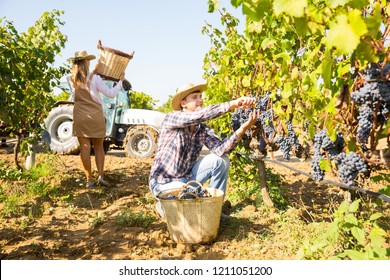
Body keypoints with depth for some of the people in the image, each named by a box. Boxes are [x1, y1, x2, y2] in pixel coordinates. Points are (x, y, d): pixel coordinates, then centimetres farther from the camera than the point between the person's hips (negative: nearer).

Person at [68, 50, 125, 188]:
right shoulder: (95, 78, -11)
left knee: (85, 147, 4)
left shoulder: (71, 79, -1)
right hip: (96, 116, -1)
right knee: (98, 147, 11)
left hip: (80, 117, 2)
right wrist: (120, 81, 7)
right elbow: (111, 94, -7)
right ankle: (101, 176, 2)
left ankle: (89, 179, 4)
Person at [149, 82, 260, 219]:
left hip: (186, 179, 6)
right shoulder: (171, 118, -18)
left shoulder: (203, 130, -3)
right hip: (163, 183, -6)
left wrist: (243, 128, -35)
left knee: (221, 160, -11)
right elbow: (200, 115, -36)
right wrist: (233, 104, -42)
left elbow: (219, 149, -22)